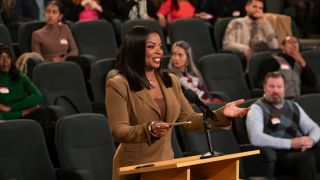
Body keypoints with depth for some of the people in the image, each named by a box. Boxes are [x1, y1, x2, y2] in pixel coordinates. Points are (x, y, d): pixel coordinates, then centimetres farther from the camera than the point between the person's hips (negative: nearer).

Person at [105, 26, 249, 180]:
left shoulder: (171, 82, 9)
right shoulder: (118, 84, -10)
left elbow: (189, 119, 9)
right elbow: (118, 131, -17)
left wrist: (222, 114, -6)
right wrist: (149, 129, -34)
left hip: (166, 164, 5)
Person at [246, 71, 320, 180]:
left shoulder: (293, 106, 23)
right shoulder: (257, 108, 3)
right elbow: (256, 138, -13)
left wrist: (311, 140, -5)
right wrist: (290, 143, -18)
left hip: (302, 150, 6)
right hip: (278, 154, -6)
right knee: (306, 158, -35)